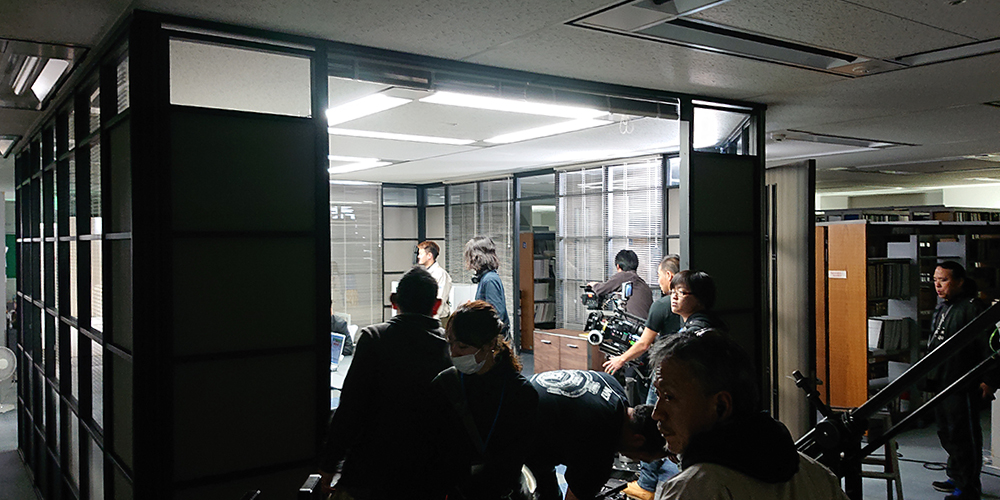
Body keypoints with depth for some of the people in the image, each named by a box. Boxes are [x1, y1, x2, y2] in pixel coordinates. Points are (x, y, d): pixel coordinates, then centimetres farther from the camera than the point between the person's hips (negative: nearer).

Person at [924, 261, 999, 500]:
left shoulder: (973, 308, -14)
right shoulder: (942, 308, 15)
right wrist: (930, 376, 25)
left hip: (963, 387, -9)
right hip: (941, 385, 9)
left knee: (964, 436, -3)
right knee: (947, 434, 17)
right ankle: (956, 478, 31)